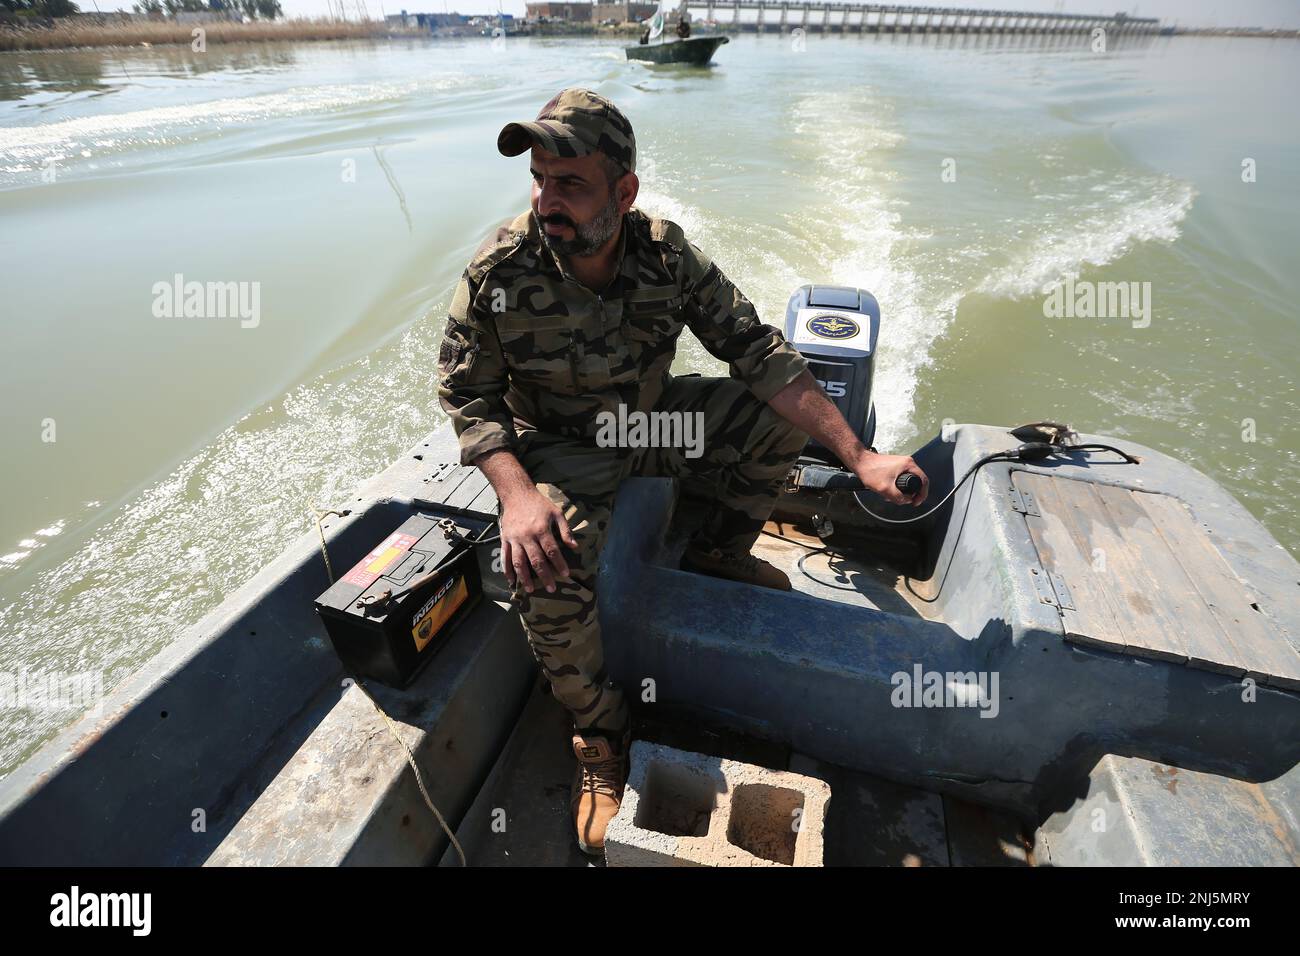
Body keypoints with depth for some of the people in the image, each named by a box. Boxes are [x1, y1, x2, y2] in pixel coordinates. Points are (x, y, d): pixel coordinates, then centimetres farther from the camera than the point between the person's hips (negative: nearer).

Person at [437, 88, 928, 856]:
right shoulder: (499, 272, -19)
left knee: (781, 416, -11)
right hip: (564, 450, -3)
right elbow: (468, 395, -12)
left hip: (655, 418, 3)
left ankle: (718, 556, 13)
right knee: (546, 570, -32)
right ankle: (603, 735, -1)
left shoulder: (667, 254, -14)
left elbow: (758, 351, -14)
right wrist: (517, 494, -31)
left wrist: (858, 454, -21)